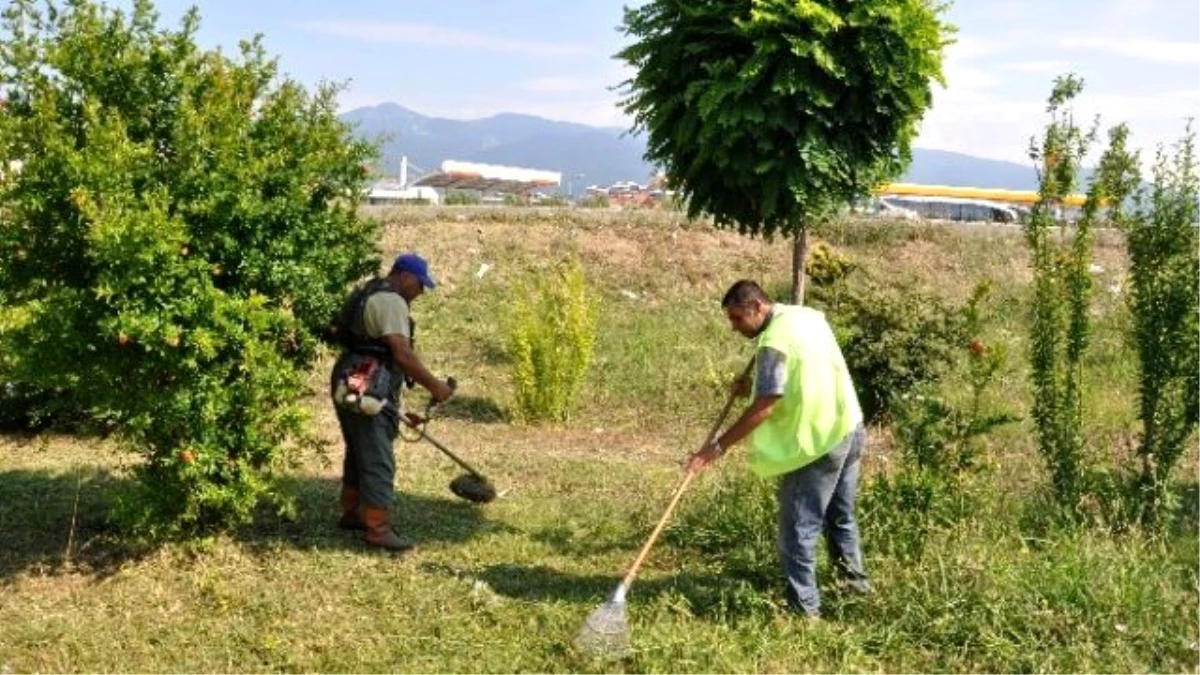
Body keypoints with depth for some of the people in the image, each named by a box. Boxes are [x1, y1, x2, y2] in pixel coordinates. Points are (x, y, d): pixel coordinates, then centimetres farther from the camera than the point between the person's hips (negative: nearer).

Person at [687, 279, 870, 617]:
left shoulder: (774, 342, -21)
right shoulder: (808, 315, 7)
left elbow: (764, 409, -27)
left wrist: (718, 446, -24)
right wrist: (755, 383, 9)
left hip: (817, 444, -9)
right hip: (850, 428, 9)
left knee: (798, 529, 1)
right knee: (841, 514, 26)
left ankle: (804, 606, 7)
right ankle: (854, 576, 41)